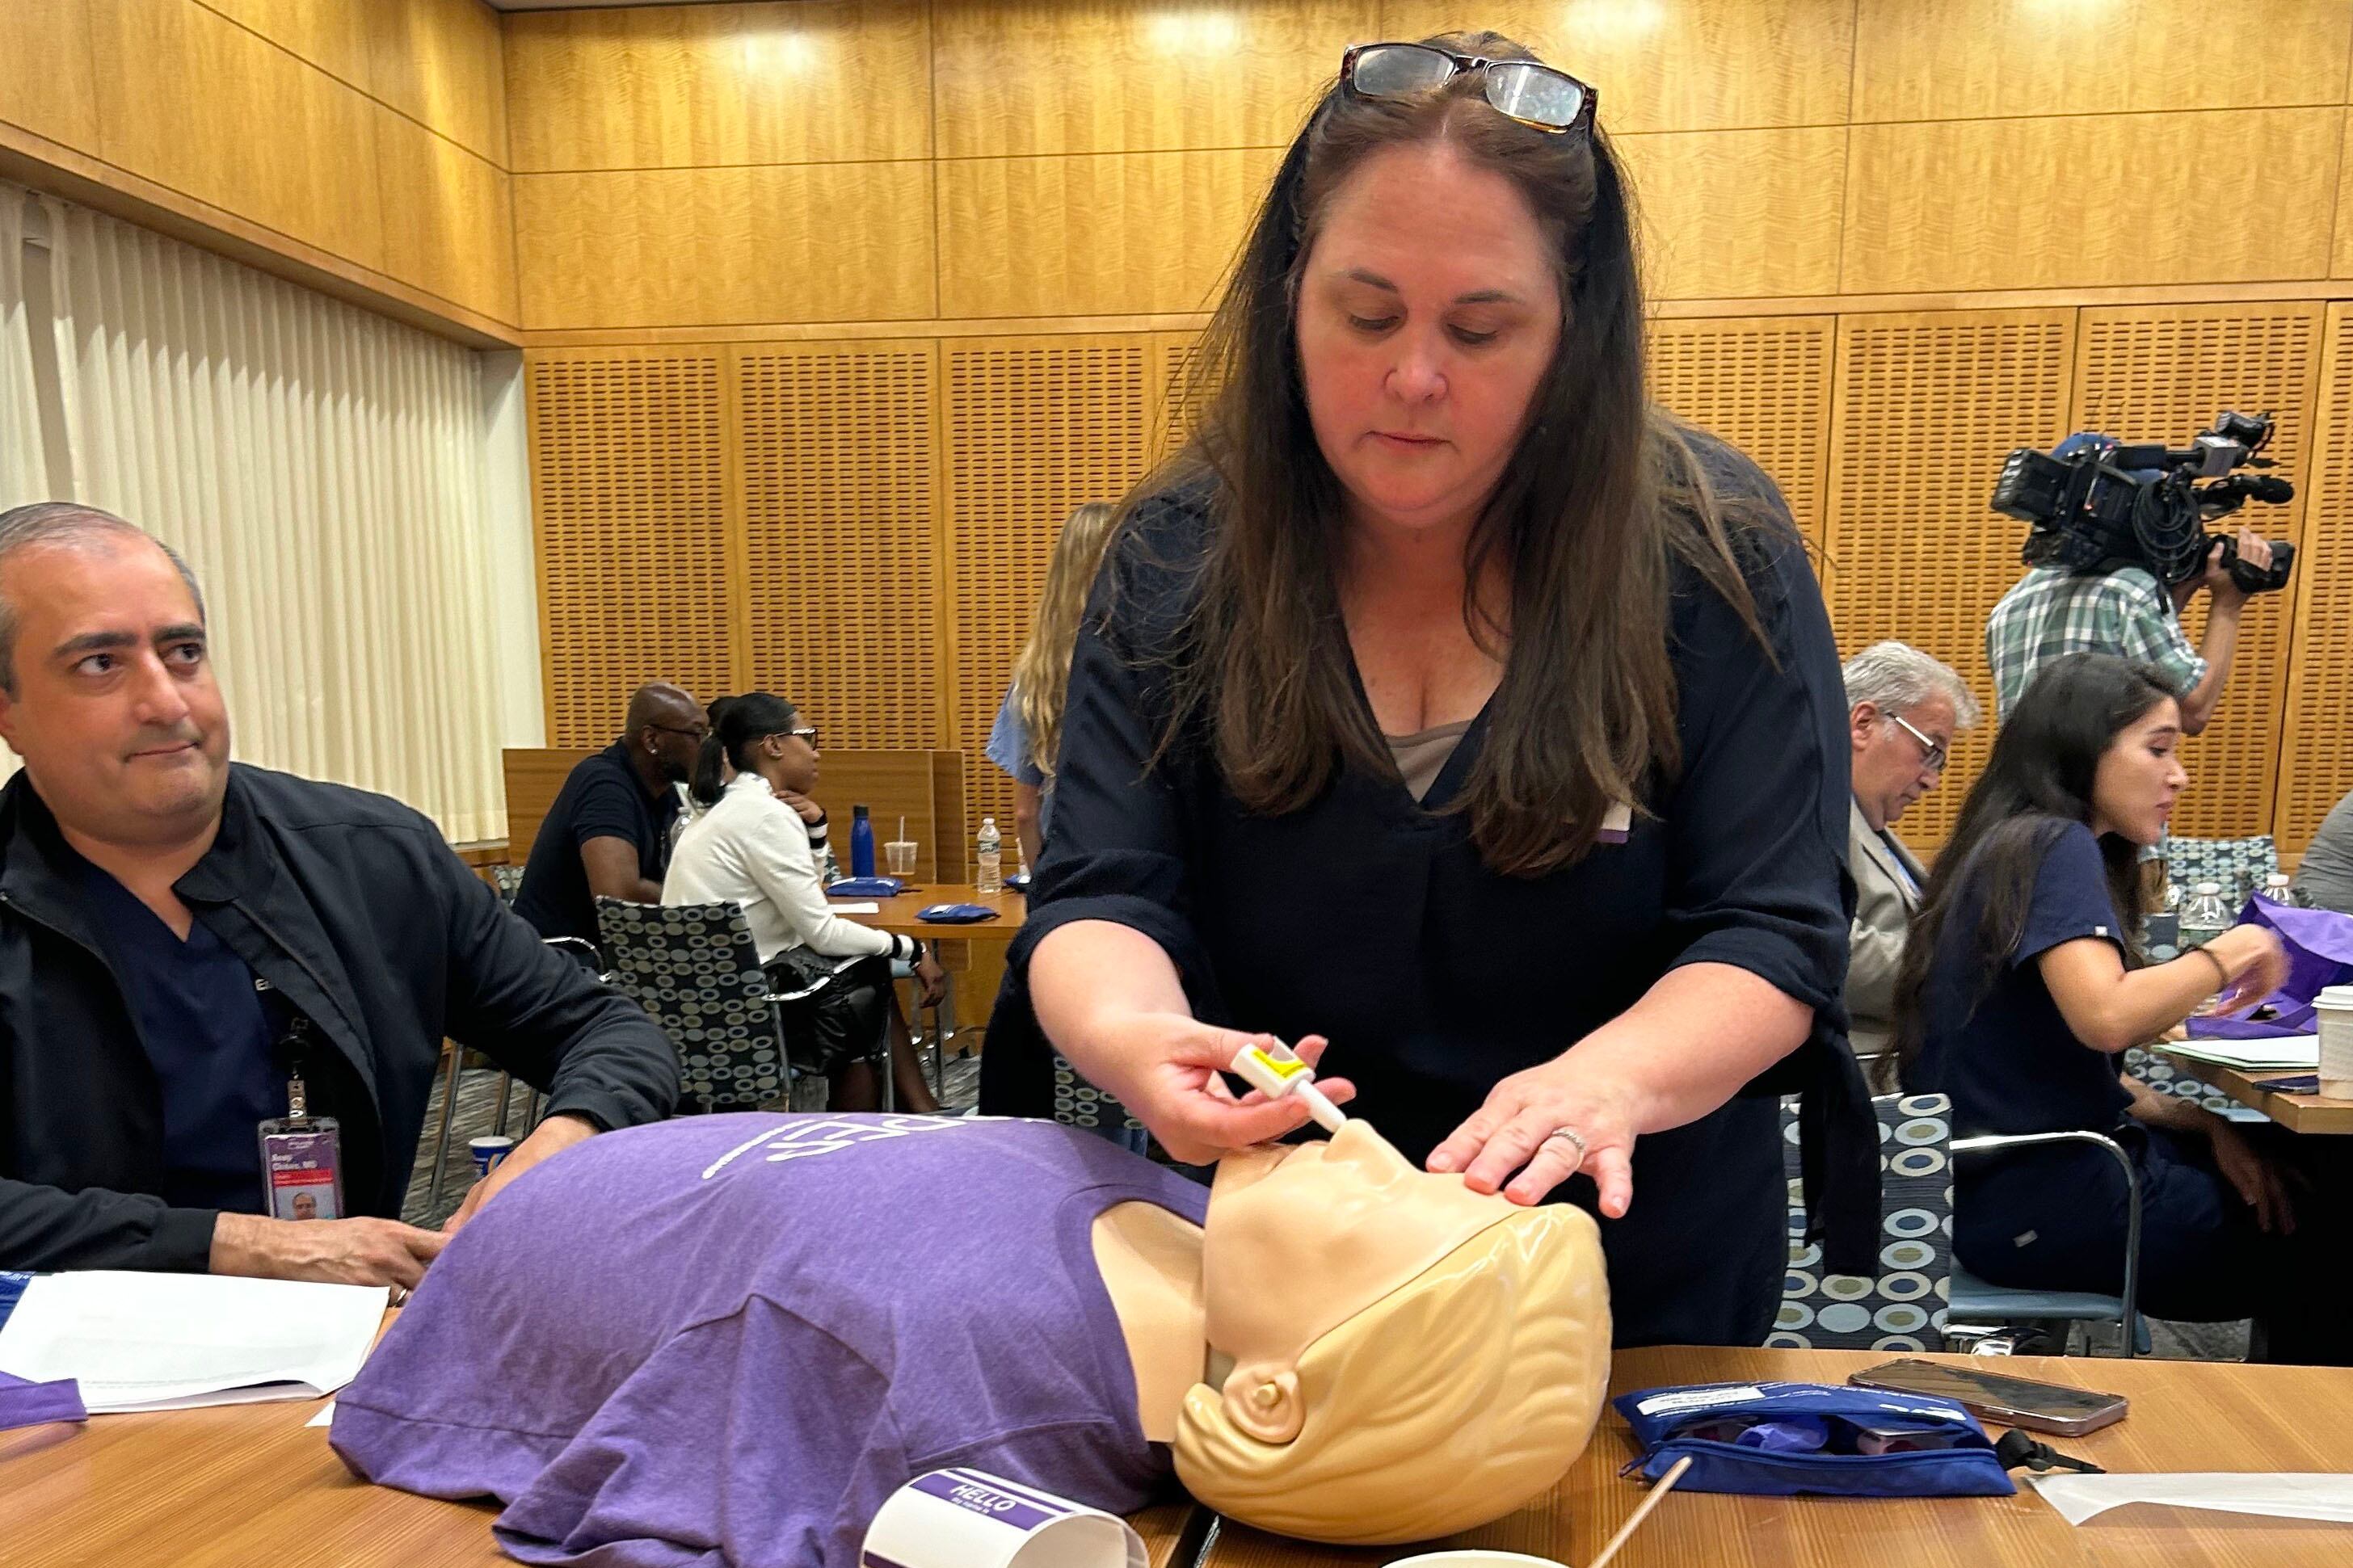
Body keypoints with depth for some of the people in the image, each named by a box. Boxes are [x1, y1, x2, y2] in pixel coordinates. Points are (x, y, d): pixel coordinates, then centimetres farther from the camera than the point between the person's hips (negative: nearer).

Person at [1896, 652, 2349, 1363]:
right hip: (2034, 1203, -8)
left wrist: (2203, 1125, 1)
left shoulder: (2016, 847, 14)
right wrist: (2224, 956, -11)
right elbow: (2105, 1017, -28)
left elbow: (2081, 1064, 14)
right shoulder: (2051, 844, -13)